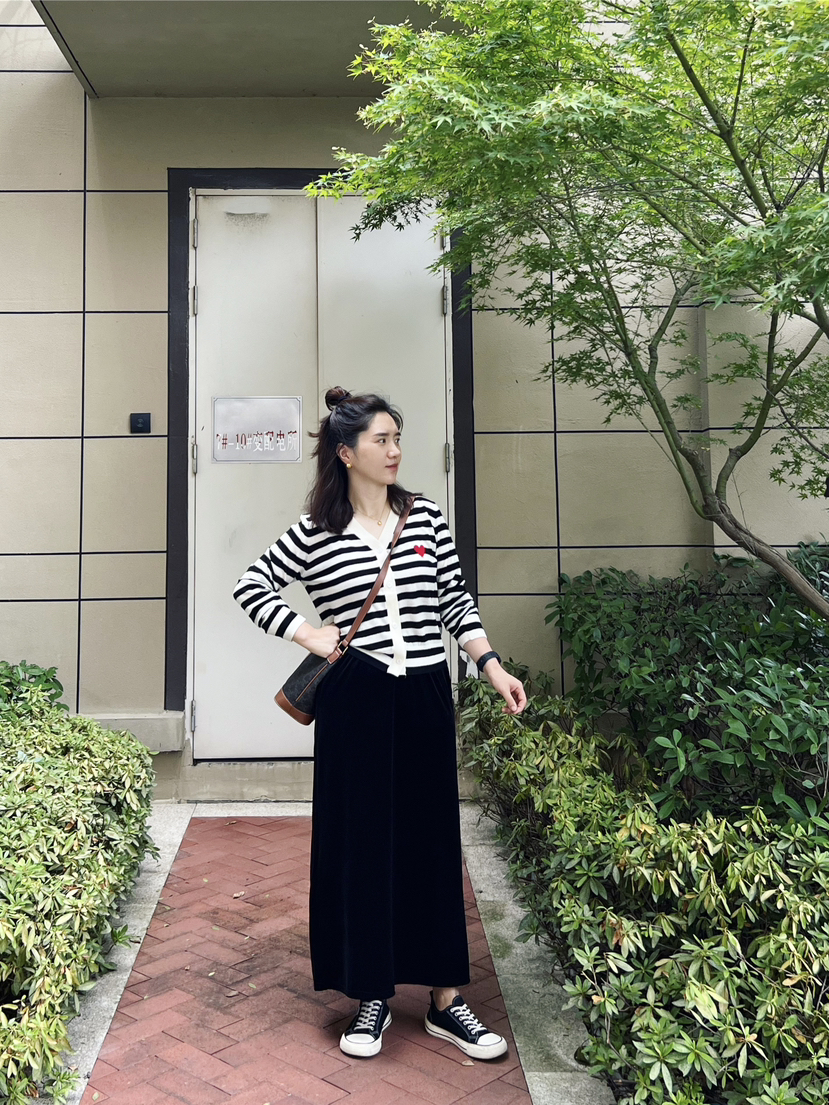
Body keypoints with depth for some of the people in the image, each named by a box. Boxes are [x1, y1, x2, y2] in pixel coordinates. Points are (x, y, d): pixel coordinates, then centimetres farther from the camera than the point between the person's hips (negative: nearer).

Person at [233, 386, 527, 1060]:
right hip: (355, 702, -2)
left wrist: (491, 664, 0)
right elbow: (252, 588, 7)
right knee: (362, 841, 7)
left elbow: (456, 601, 9)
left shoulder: (427, 519, 5)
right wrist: (306, 634, -5)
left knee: (434, 838, 8)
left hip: (426, 698, 2)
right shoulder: (315, 535, -2)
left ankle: (446, 1000, 20)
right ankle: (373, 997, 23)